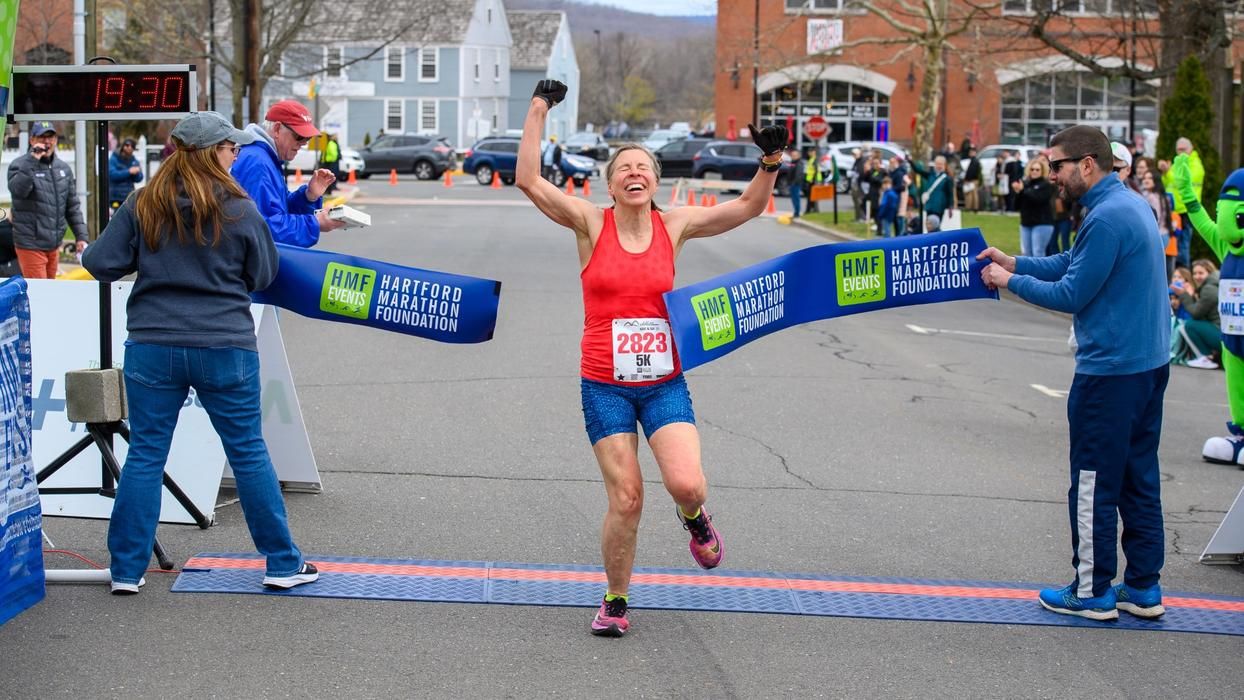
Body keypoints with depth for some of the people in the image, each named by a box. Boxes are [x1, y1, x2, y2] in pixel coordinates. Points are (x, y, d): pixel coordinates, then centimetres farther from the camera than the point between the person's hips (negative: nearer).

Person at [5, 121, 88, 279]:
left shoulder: (63, 168, 12)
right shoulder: (20, 165, -6)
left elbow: (73, 206, 16)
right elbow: (18, 190, -27)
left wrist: (81, 236, 10)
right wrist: (32, 161, -30)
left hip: (54, 245, 6)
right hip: (31, 244, -6)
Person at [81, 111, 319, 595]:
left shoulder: (142, 206, -3)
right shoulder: (239, 210, -7)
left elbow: (103, 265, -3)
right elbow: (263, 276, 4)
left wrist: (86, 253, 19)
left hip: (153, 349, 2)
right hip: (225, 348, -1)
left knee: (144, 455, 10)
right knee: (249, 454, 9)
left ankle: (126, 570, 12)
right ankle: (282, 564, 16)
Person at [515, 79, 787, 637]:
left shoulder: (674, 225, 3)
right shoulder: (591, 224, -4)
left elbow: (749, 206, 3)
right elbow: (528, 179, -13)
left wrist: (771, 161, -12)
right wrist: (539, 110, -13)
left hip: (664, 382, 1)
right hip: (605, 386, -1)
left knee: (687, 485, -18)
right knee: (626, 499, -4)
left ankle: (694, 519, 21)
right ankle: (615, 601, 18)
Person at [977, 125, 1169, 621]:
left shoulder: (1107, 217, -20)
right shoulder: (1131, 204, 12)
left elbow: (1071, 295, -18)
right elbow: (1073, 264, 17)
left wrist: (1011, 281, -5)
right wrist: (1014, 263, 10)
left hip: (1111, 370, -10)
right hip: (1149, 361, 10)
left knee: (1094, 484, 1)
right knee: (1138, 477, 14)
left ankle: (1092, 593, 9)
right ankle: (1143, 588, 20)